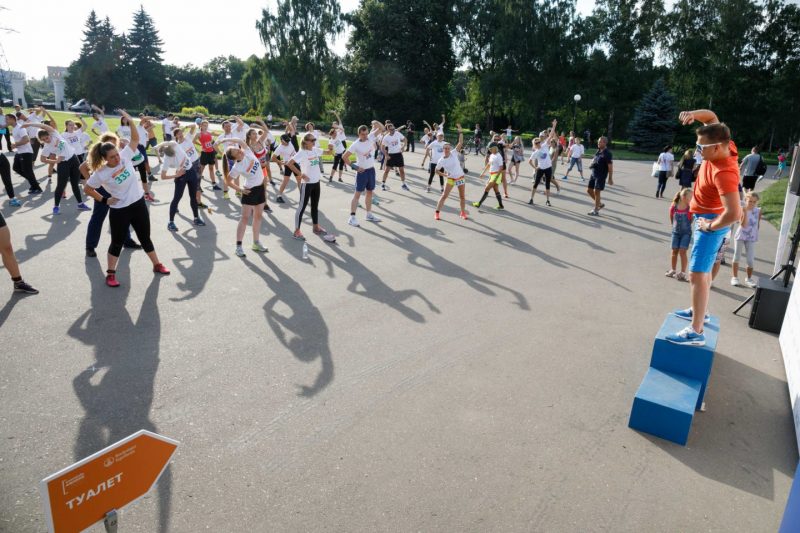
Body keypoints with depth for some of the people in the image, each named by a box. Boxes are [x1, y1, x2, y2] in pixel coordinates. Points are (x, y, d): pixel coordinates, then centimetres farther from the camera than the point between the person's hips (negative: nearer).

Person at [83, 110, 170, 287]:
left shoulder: (125, 157, -7)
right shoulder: (101, 173, -13)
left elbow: (135, 139, -6)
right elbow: (87, 188, -1)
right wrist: (104, 200, -5)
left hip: (138, 204, 3)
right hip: (119, 210, -3)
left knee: (145, 237, 17)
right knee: (117, 242, 6)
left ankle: (157, 265, 31)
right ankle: (111, 274, 19)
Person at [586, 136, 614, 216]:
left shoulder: (607, 153, -14)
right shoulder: (598, 151, 10)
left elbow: (610, 167, -15)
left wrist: (610, 178, -16)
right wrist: (591, 165, 2)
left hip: (601, 176, -8)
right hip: (593, 174, 8)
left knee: (596, 192, -5)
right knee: (589, 190, 11)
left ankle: (596, 211, 5)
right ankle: (600, 204, 29)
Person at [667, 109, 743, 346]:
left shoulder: (724, 173, -33)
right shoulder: (724, 147, -7)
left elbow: (734, 213, -39)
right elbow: (712, 117, 8)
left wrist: (710, 226, -22)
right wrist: (694, 114, -14)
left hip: (711, 223, -10)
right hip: (705, 218, 10)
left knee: (697, 274, -12)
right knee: (702, 269, 22)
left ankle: (696, 332, -10)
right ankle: (699, 311, 39)